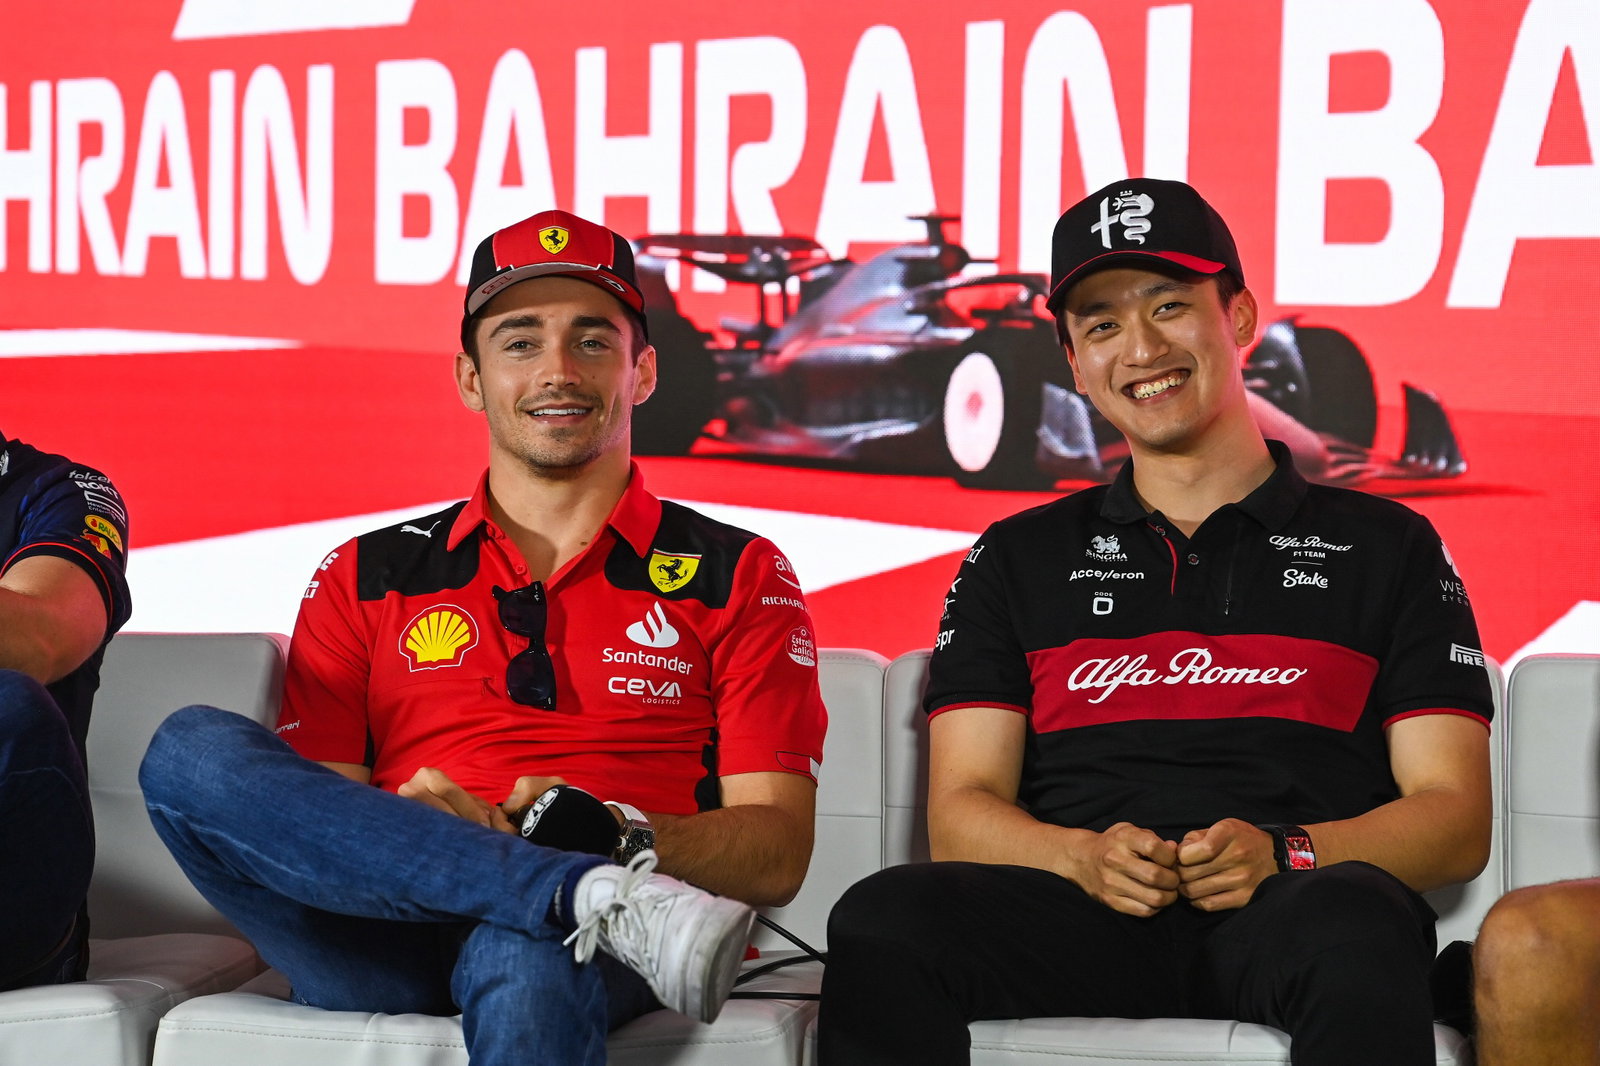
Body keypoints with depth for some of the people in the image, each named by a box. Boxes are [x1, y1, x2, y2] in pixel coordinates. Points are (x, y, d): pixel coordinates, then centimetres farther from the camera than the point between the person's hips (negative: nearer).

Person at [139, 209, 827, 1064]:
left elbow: (776, 855, 6)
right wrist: (414, 829, -14)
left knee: (523, 955, -43)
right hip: (383, 948, 6)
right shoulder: (365, 578, 21)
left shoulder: (738, 576, 16)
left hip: (571, 946, -5)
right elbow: (307, 819, 10)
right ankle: (602, 896, -28)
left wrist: (611, 833, -14)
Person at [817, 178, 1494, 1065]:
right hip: (1079, 918, 1)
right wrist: (1084, 856, -11)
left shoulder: (1386, 548, 18)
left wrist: (1283, 855, -11)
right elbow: (960, 813, 12)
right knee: (881, 921, -32)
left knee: (1356, 924, -39)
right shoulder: (1017, 560, 22)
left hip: (1287, 916, -1)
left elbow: (1456, 820, 9)